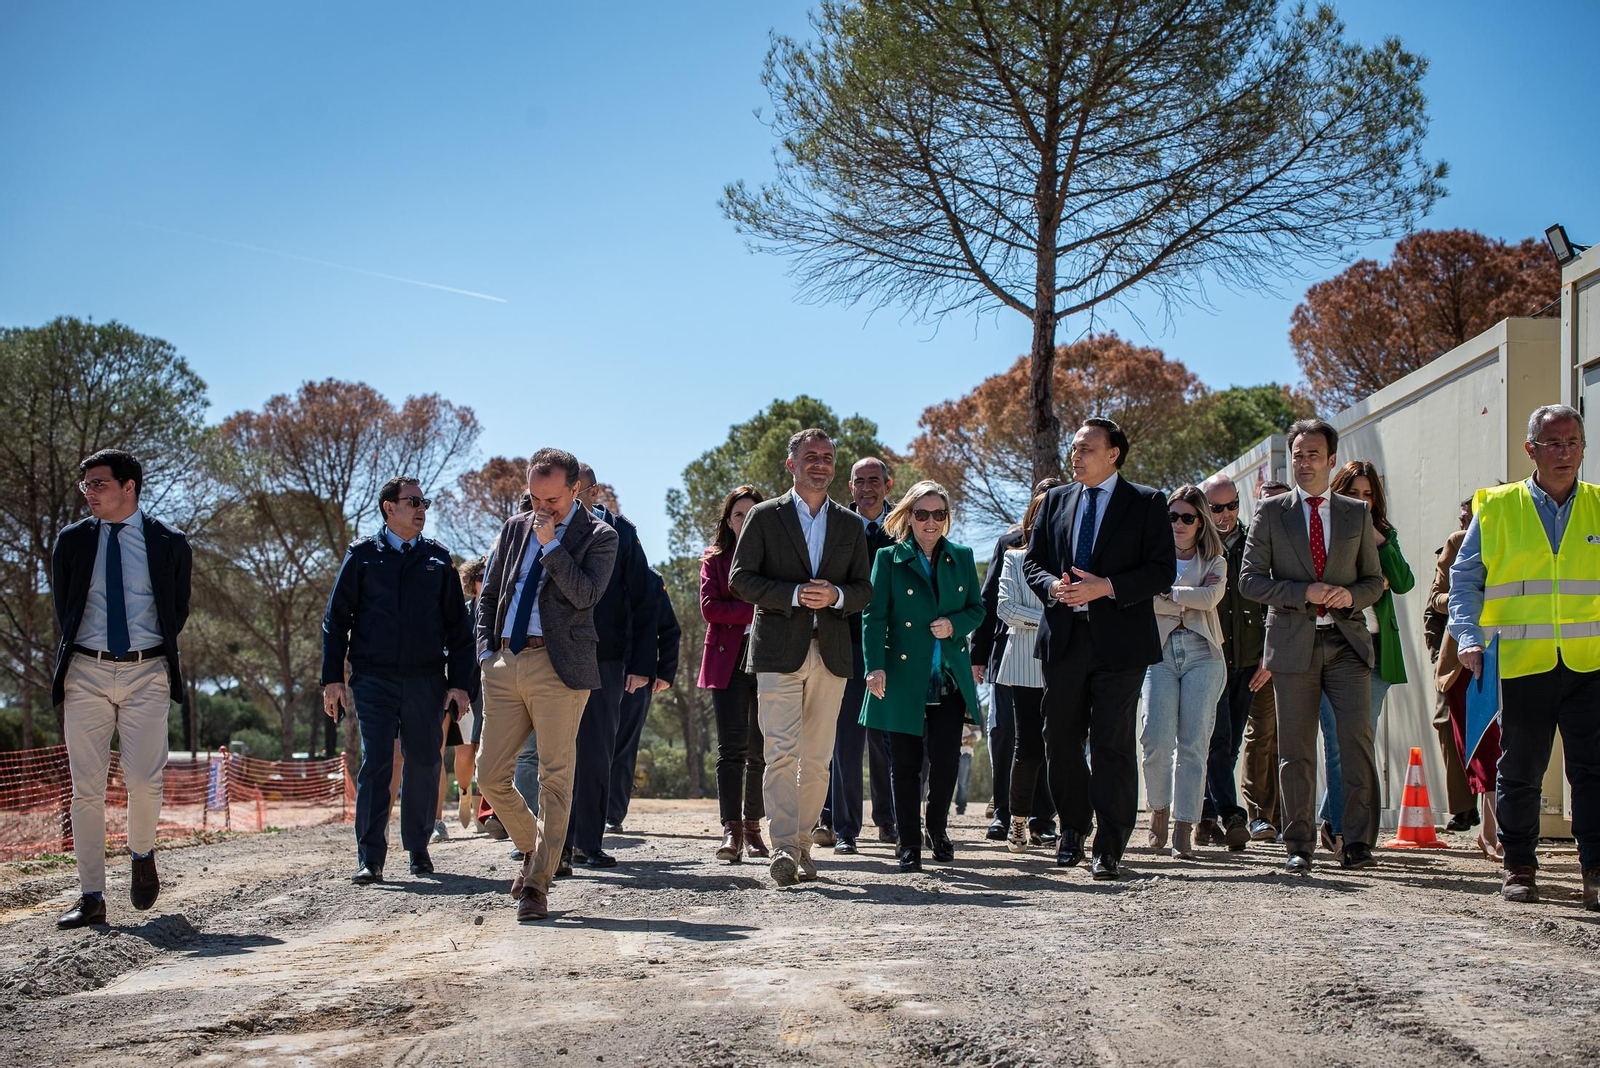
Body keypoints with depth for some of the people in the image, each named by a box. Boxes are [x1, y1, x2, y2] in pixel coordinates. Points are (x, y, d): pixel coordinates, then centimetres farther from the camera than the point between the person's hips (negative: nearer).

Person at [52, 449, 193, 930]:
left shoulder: (169, 543, 2)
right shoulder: (71, 541, 7)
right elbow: (62, 608, 15)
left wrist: (156, 652, 9)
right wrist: (81, 652, 12)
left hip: (146, 673, -2)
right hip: (86, 672, 2)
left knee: (144, 781, -11)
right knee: (86, 787, -1)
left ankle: (142, 855, 20)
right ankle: (91, 897, 5)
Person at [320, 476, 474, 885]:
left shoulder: (437, 557, 11)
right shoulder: (362, 555, 6)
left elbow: (457, 625, 11)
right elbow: (336, 618, 6)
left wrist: (460, 682, 4)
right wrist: (333, 678, -1)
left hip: (426, 679, 2)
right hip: (374, 678, -2)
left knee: (424, 764, 6)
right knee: (375, 764, -8)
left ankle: (418, 848, 20)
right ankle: (370, 859, -6)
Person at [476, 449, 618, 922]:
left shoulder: (599, 536, 2)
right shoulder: (515, 528, 17)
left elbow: (585, 595, -13)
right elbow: (489, 594, 21)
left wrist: (550, 543, -12)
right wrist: (487, 649, 10)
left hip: (558, 666, -5)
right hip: (504, 664, 5)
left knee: (555, 778, -5)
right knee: (491, 775, 4)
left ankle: (537, 885, 1)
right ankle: (534, 848, 28)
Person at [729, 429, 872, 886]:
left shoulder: (851, 525, 15)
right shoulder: (764, 517, 5)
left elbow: (864, 588, 13)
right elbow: (740, 578, -2)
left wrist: (835, 596, -9)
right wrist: (795, 595, -14)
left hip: (831, 654, 4)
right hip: (779, 651, -3)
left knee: (817, 759, 5)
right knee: (782, 752, -12)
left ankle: (803, 844, 14)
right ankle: (783, 848, -15)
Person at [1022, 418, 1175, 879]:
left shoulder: (1147, 503, 1)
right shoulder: (1056, 500, 14)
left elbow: (1162, 570, -6)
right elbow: (1032, 561, 15)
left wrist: (1104, 588, -17)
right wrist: (1053, 586, -7)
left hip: (1119, 641, -4)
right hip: (1064, 638, 4)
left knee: (1113, 745, -3)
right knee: (1061, 739, 9)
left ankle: (1109, 847, 2)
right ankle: (1073, 827, 27)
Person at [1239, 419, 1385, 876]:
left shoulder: (1358, 514, 13)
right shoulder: (1271, 513, 8)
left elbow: (1375, 580, 15)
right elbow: (1250, 580, 3)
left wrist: (1350, 595, -7)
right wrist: (1304, 593, -10)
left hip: (1346, 641, 1)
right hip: (1293, 643, -1)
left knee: (1357, 739, -10)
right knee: (1295, 751, 2)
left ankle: (1358, 842, -2)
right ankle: (1299, 846, 11)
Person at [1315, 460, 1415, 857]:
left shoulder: (1385, 535, 16)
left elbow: (1403, 583, 2)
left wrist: (1379, 540, -4)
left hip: (1374, 647, 4)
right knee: (1340, 741, -9)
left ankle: (1332, 821, 13)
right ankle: (1340, 825, -5)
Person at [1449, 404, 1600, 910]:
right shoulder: (1497, 508, 5)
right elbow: (1465, 579, 8)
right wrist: (1469, 638, -6)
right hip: (1520, 663, 0)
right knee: (1519, 771, 9)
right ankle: (1519, 867, 21)